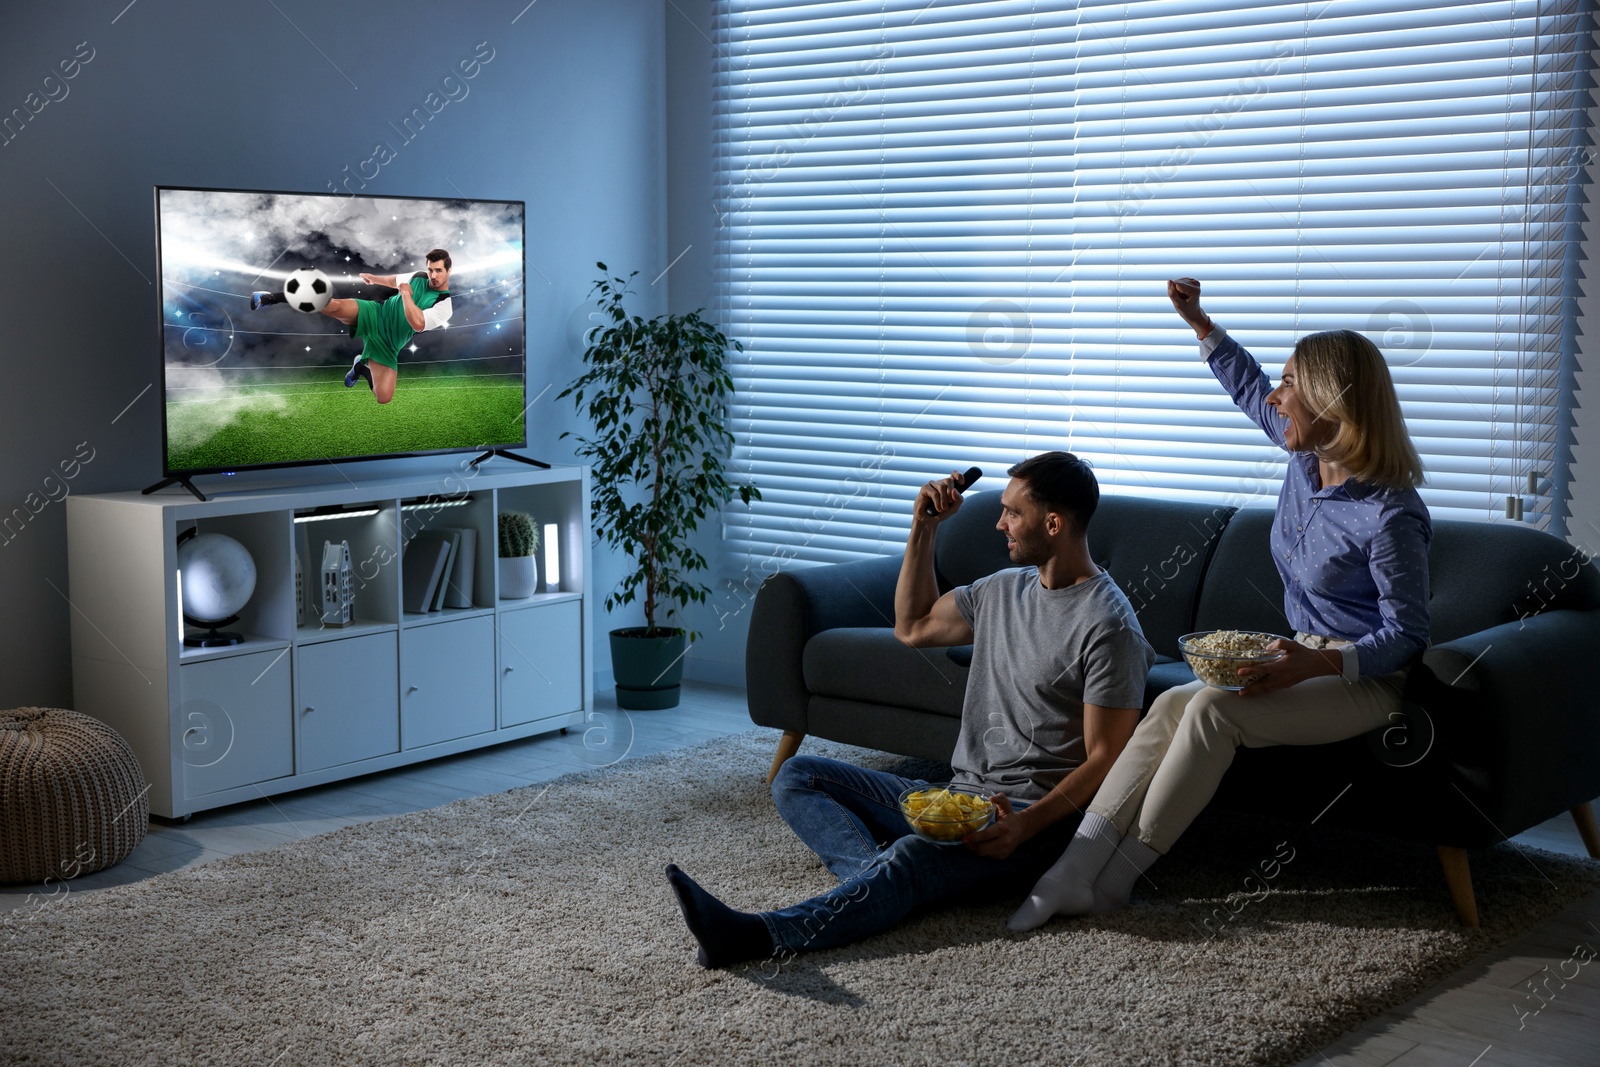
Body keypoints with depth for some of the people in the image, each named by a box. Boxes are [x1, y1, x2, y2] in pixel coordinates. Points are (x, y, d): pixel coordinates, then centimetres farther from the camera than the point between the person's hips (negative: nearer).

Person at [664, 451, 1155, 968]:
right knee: (797, 776, -3)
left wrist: (1025, 825, -29)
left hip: (1037, 818, -9)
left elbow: (1104, 760, -15)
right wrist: (923, 527, 16)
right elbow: (913, 626, 27)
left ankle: (758, 934, -57)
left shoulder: (1108, 626, -11)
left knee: (913, 856, -38)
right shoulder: (1005, 588, 15)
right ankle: (880, 878, -33)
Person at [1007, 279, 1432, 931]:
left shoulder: (1390, 516, -23)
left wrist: (1320, 664, -32)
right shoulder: (1307, 453, 1)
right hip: (1305, 659, 8)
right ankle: (1073, 868, -23)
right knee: (1171, 704, -15)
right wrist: (1197, 320, 20)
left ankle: (1114, 879, -20)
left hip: (1364, 679, -8)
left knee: (1212, 708, -28)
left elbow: (1407, 636, -18)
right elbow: (1248, 389, 22)